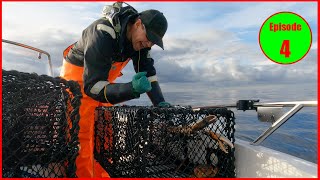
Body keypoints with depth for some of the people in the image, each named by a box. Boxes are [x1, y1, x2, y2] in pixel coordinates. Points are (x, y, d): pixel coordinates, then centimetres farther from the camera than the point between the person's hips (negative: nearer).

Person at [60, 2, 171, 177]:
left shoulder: (139, 38, -10)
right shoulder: (102, 34, -33)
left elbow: (147, 71, -7)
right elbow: (92, 86, -36)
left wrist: (160, 102, -19)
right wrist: (132, 89, -50)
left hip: (103, 79, 7)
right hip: (79, 77, -6)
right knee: (83, 134, -12)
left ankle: (101, 174, 14)